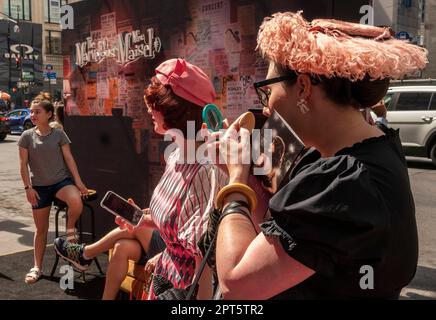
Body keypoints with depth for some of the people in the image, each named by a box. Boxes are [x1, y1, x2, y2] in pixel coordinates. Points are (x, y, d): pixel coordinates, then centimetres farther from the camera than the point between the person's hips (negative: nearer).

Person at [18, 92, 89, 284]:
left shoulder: (59, 134, -1)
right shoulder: (27, 136, 0)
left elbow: (69, 158, -2)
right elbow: (23, 164, 0)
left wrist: (78, 182, -7)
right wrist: (28, 187, -7)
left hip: (62, 180, -1)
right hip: (40, 186, 1)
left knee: (76, 203, -33)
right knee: (41, 229, 7)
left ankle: (70, 230, -2)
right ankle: (37, 267, 22)